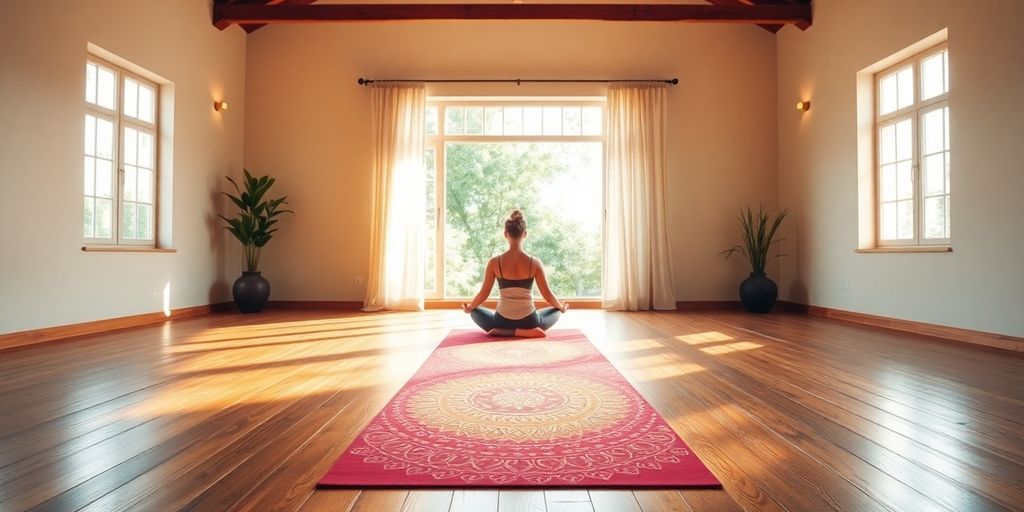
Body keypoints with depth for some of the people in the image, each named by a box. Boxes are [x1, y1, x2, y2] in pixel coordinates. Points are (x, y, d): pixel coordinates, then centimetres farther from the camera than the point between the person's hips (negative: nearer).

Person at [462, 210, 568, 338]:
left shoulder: (494, 262, -9)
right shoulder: (535, 262, -9)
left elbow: (483, 294, -1)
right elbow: (547, 294, -2)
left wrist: (469, 308, 20)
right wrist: (562, 307, 19)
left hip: (502, 322, 0)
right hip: (529, 323, 0)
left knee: (475, 311, 31)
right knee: (557, 311, 30)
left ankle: (505, 331, 4)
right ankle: (524, 331, 4)